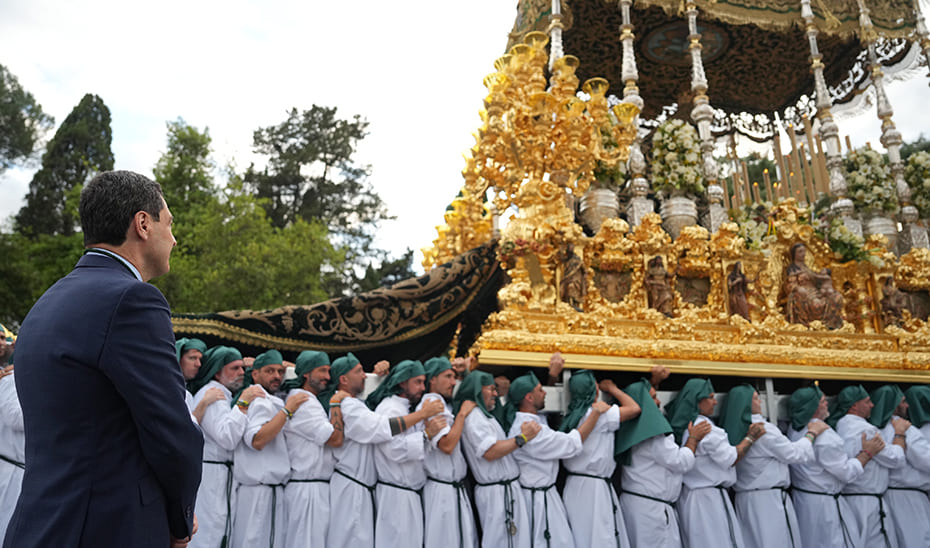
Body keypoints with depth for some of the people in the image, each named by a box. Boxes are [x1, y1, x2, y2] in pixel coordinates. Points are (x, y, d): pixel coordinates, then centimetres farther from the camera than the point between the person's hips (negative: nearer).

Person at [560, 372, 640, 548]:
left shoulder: (570, 414, 8)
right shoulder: (600, 414, -14)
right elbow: (634, 409, -13)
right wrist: (612, 388, 4)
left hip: (574, 485, 8)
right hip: (594, 487, -8)